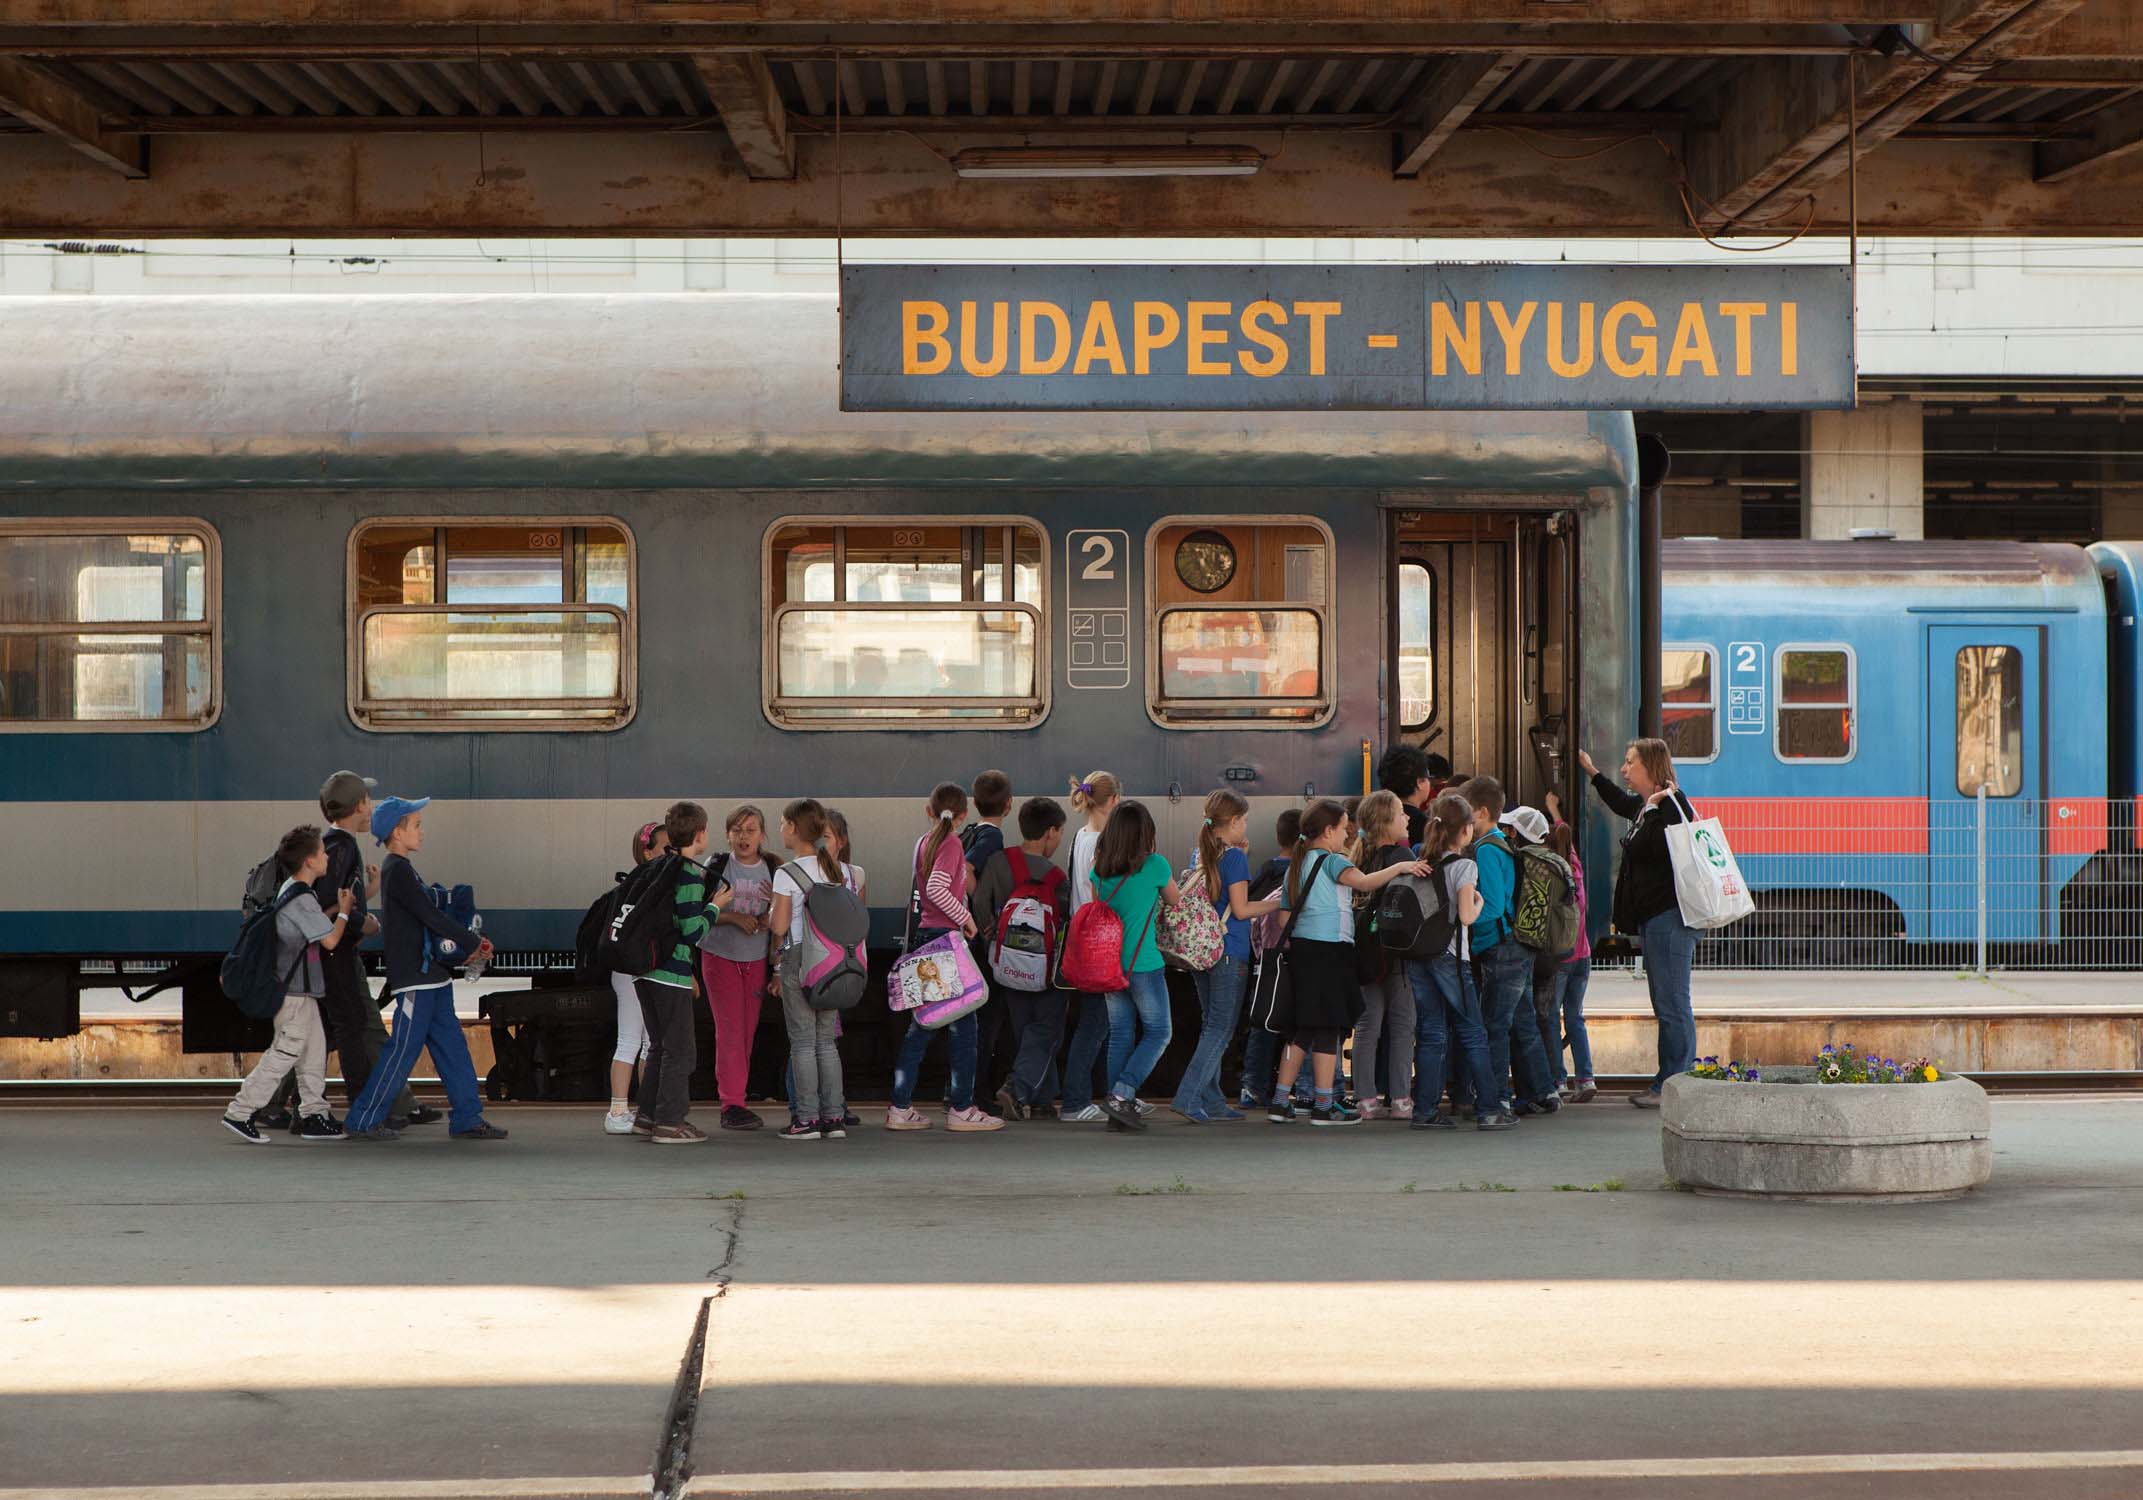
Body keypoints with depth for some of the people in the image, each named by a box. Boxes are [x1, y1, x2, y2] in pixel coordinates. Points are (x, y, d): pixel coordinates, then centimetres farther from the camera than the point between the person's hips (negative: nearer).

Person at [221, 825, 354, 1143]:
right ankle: (239, 1113, -5)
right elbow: (329, 940, -16)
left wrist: (335, 910, 9)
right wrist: (344, 911, 0)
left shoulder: (289, 890, 12)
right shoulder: (301, 898, -18)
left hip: (298, 988, 10)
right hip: (295, 989, -10)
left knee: (314, 1051, 12)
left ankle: (314, 1116, 15)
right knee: (285, 1052, -7)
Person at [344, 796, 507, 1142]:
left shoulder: (401, 869, 17)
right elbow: (431, 916, -17)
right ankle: (364, 1119, 3)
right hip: (413, 979, -10)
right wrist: (473, 943, -9)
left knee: (451, 1046, 9)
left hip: (431, 976, 10)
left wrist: (465, 947, 9)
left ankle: (467, 1119, 11)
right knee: (404, 1049, -5)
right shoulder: (397, 870, -14)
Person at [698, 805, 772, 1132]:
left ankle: (737, 1100, 8)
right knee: (730, 1030, -10)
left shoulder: (772, 871, 6)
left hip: (756, 960, 3)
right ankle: (731, 1105, -10)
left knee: (748, 1032, 2)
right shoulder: (716, 868, -2)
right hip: (720, 956, -3)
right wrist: (733, 917, -16)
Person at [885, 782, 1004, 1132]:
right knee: (963, 1023, -1)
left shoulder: (923, 842, 12)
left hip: (925, 933, 8)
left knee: (921, 1023, 10)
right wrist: (965, 916, -14)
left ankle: (901, 1108, 9)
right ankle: (961, 1109, 1)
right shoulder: (951, 844, -11)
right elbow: (937, 888, -24)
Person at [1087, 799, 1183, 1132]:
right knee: (1157, 1033, 6)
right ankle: (1121, 1095, -8)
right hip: (1144, 964, -5)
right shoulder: (1155, 866, -10)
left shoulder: (1099, 870, 3)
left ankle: (1119, 1111, 10)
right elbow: (1176, 904, 7)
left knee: (1120, 1035, 11)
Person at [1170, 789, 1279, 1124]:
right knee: (1221, 1029, -4)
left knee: (1211, 1025, 13)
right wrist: (1276, 903, -1)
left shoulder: (1201, 856, 11)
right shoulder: (1234, 857, -11)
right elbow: (1241, 909, -15)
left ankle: (1211, 1100, 14)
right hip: (1229, 952, -8)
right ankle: (1188, 1097, -12)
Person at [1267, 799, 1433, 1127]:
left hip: (1302, 947, 8)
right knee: (1327, 1029, -4)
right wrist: (1400, 867, -18)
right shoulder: (1330, 860, -10)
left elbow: (1287, 911, 17)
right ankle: (1324, 1106, -2)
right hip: (1329, 948, -8)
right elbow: (1364, 882, -25)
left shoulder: (1298, 863, 16)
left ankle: (1280, 1100, 11)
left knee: (1301, 1031, 12)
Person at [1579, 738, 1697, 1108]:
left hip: (1670, 915, -11)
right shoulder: (1642, 806, 16)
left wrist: (1654, 808, -22)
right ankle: (1667, 1082, 17)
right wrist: (1591, 771, 48)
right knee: (1664, 1005, 12)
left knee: (1672, 1005, -8)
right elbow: (1620, 803, 41)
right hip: (1653, 917, 11)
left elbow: (1662, 851, -25)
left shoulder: (1671, 805, -14)